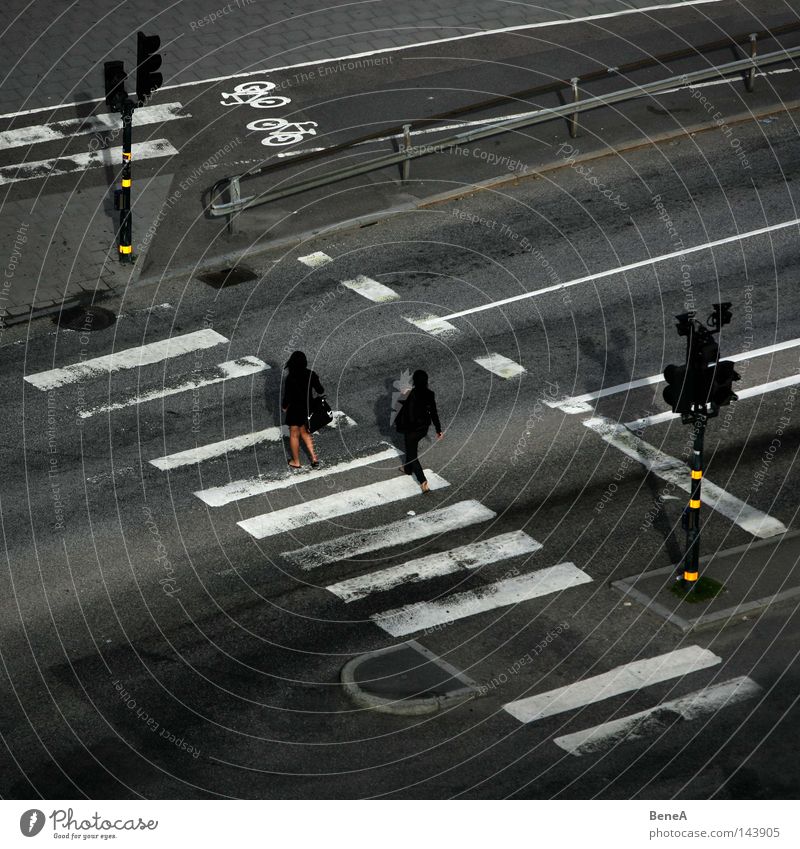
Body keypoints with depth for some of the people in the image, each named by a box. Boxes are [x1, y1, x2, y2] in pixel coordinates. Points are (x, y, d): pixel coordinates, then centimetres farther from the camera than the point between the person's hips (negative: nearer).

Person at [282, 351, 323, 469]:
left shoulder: (290, 379, -26)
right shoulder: (311, 375, -13)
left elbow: (287, 397, -19)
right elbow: (320, 391, -1)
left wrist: (284, 407, 2)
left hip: (295, 410, -5)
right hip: (308, 409, 5)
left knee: (294, 435, 16)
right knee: (305, 433, 26)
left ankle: (296, 462, 31)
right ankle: (314, 458, 23)